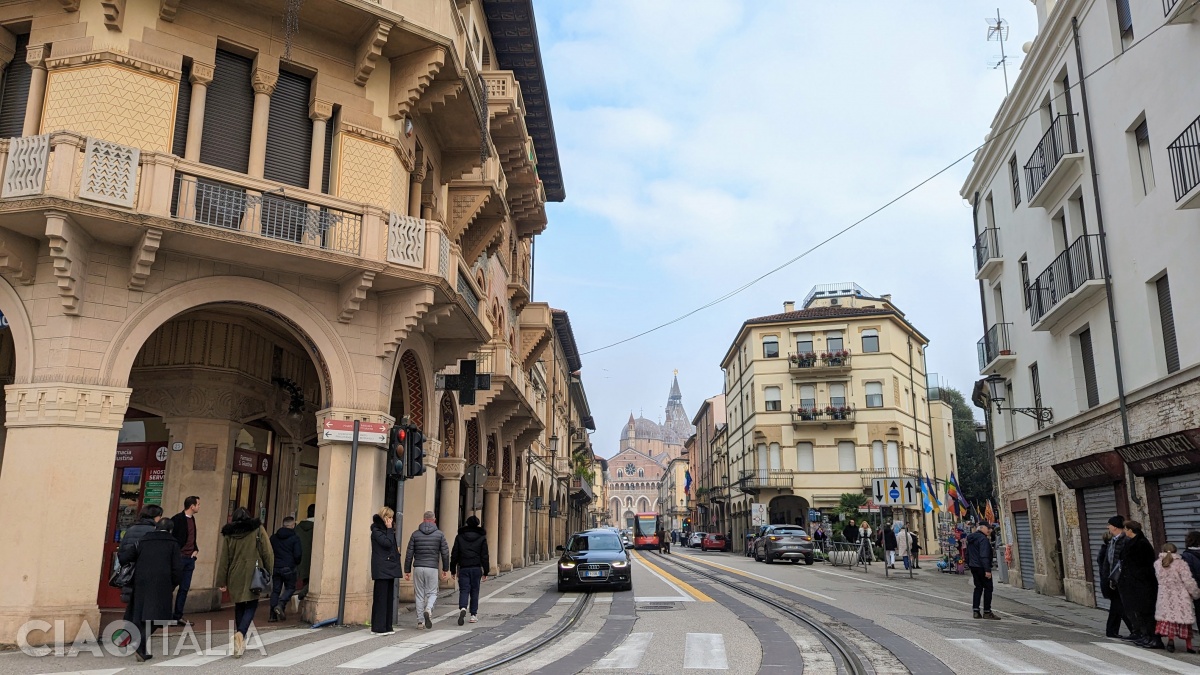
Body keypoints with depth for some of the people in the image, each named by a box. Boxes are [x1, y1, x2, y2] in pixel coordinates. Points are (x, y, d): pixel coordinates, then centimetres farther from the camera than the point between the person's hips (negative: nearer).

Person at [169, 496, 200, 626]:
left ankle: (178, 616, 14)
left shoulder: (192, 518, 14)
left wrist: (196, 550, 9)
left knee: (184, 588, 8)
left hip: (190, 559, 7)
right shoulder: (177, 518, -11)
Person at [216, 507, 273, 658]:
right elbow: (268, 554, -1)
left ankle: (241, 641, 20)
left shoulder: (229, 534, 5)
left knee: (239, 606, 15)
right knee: (251, 606, 2)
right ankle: (240, 633, -21)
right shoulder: (258, 530, 1)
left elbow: (224, 559, 6)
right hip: (254, 575, -2)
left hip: (235, 576, 2)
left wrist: (222, 582, 10)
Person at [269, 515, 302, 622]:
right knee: (290, 588, 10)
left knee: (275, 590, 9)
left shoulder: (273, 537, 8)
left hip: (275, 568, 4)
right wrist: (296, 563, 11)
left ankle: (273, 614, 5)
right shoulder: (295, 538, -6)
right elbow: (298, 555, -8)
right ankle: (280, 605, -12)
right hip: (288, 568, -4)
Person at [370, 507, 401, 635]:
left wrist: (397, 550, 6)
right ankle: (379, 627, -3)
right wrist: (390, 530, -10)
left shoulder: (388, 531, 19)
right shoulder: (376, 531, -8)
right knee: (381, 598, -6)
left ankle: (387, 626, 13)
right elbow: (387, 543, -20)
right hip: (381, 568, -9)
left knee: (389, 597, 9)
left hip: (390, 568, 9)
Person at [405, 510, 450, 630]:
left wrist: (407, 571, 8)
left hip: (418, 567, 1)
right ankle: (428, 609, -21)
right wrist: (445, 569, 9)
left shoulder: (415, 534, 4)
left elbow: (409, 554, 3)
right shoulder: (439, 534, 2)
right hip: (432, 568, -1)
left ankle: (419, 621, 8)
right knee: (432, 593, 8)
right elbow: (445, 553, 1)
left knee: (419, 594, 9)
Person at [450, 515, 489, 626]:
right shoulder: (482, 538, 2)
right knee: (474, 591, 10)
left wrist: (453, 570, 10)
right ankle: (473, 615, 12)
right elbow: (484, 556, 0)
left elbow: (454, 555, 3)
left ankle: (462, 608, -27)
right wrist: (485, 572, 4)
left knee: (464, 590, -1)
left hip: (463, 569, 0)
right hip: (476, 568, 0)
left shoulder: (459, 537, 4)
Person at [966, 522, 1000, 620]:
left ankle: (975, 611, 11)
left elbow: (967, 554, 20)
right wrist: (987, 570, -24)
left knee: (978, 587, 14)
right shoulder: (983, 539, -17)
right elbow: (984, 556, -23)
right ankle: (987, 612, 0)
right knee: (988, 588, -1)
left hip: (973, 567, 9)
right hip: (981, 567, -9)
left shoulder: (971, 538, 13)